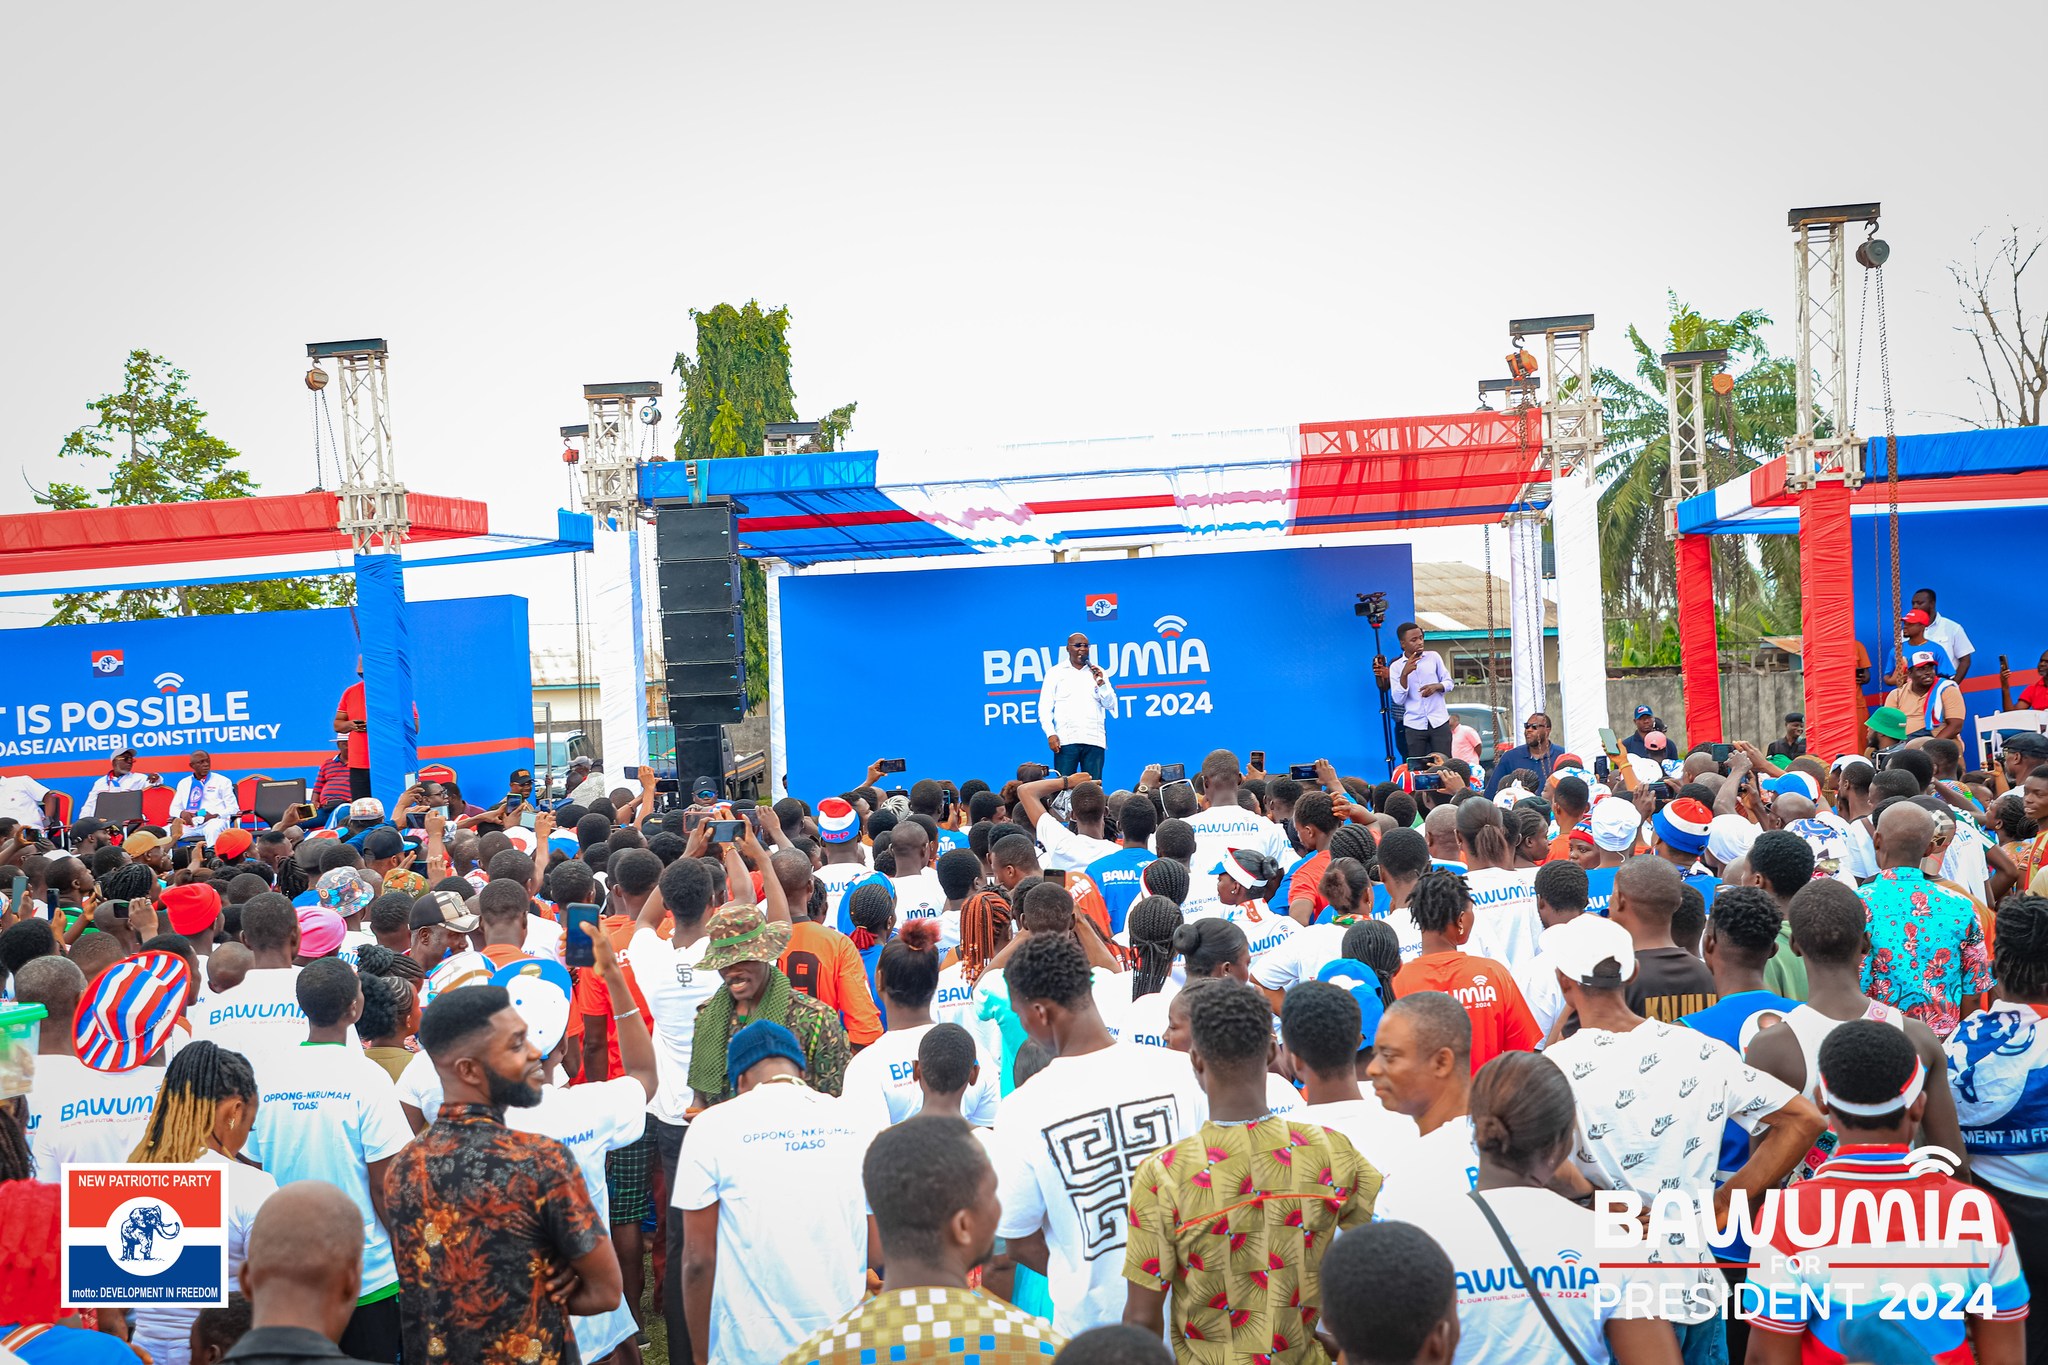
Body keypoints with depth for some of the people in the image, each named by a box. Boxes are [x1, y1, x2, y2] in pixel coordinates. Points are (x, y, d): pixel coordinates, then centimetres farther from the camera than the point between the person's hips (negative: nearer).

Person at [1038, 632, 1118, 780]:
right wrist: (1050, 734, -6)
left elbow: (1110, 705, 13)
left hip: (1094, 740, 2)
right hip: (1065, 740, -2)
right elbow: (1045, 707, 7)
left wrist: (1101, 683, -3)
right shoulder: (1055, 672, 12)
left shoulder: (1098, 673, 17)